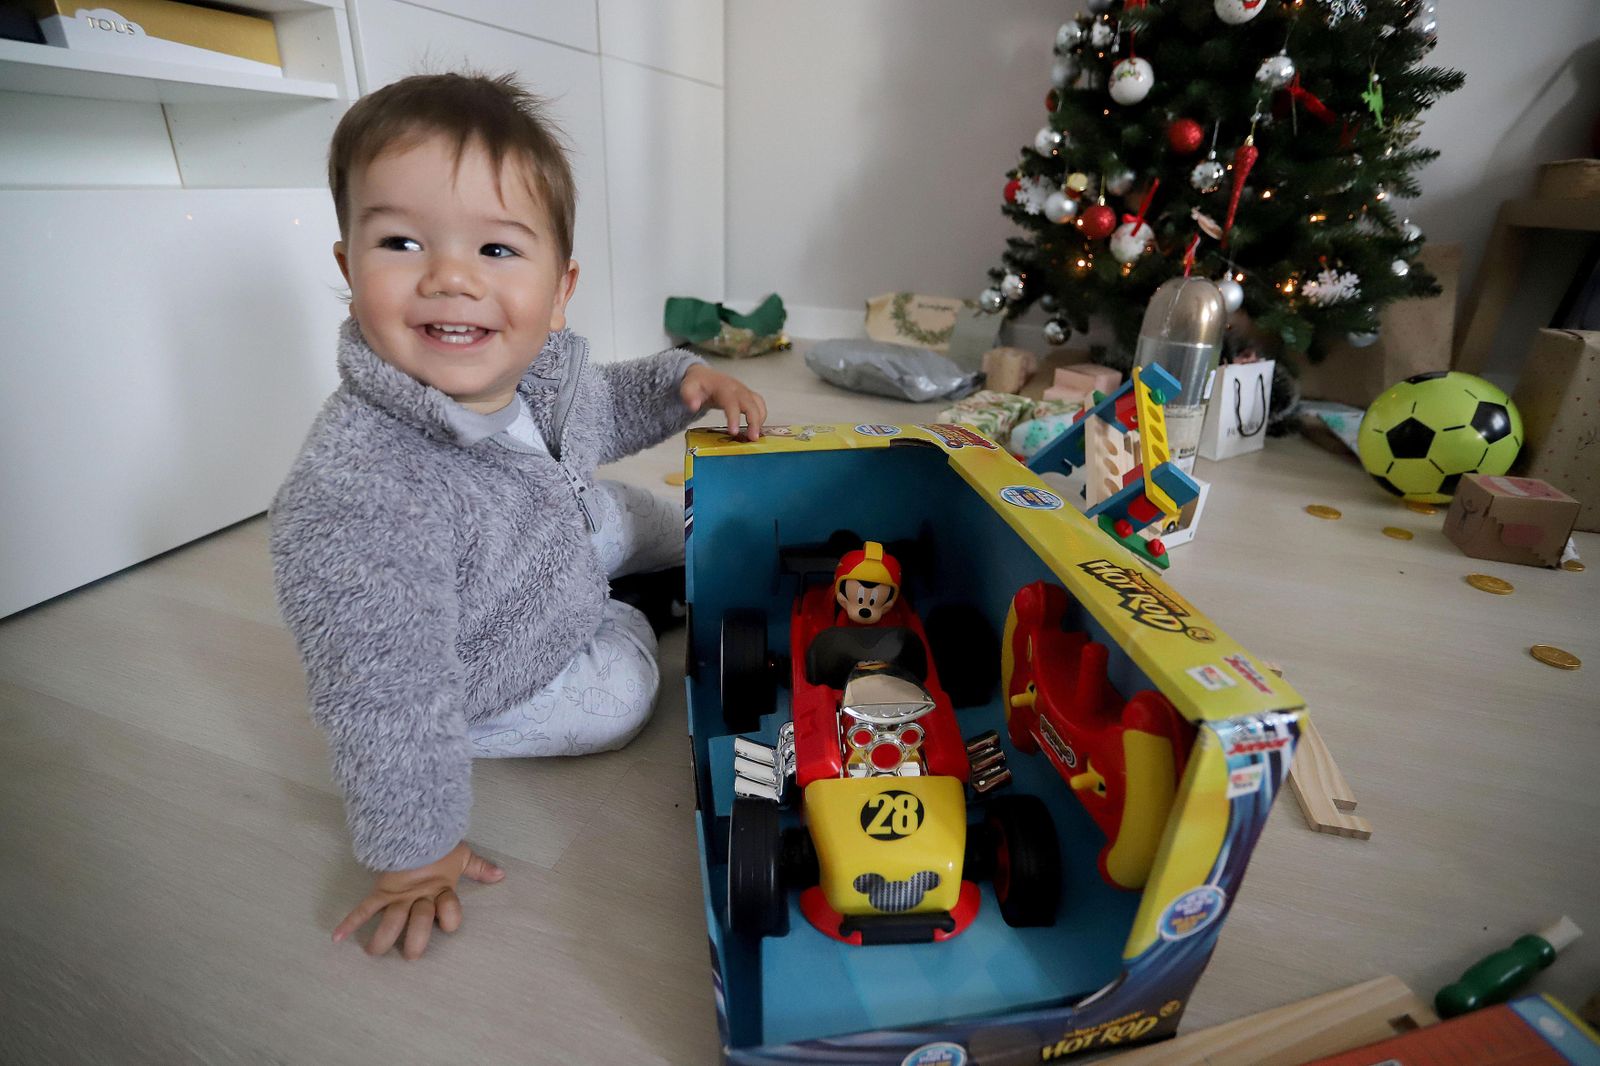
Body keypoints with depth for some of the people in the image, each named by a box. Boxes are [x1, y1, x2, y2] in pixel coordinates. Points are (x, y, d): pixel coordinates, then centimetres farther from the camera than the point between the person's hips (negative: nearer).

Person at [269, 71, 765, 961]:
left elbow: (601, 411, 4)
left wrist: (685, 380, -13)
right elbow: (388, 701, -33)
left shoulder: (544, 364, -21)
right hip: (494, 680, -5)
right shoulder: (355, 496, -42)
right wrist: (416, 850, -20)